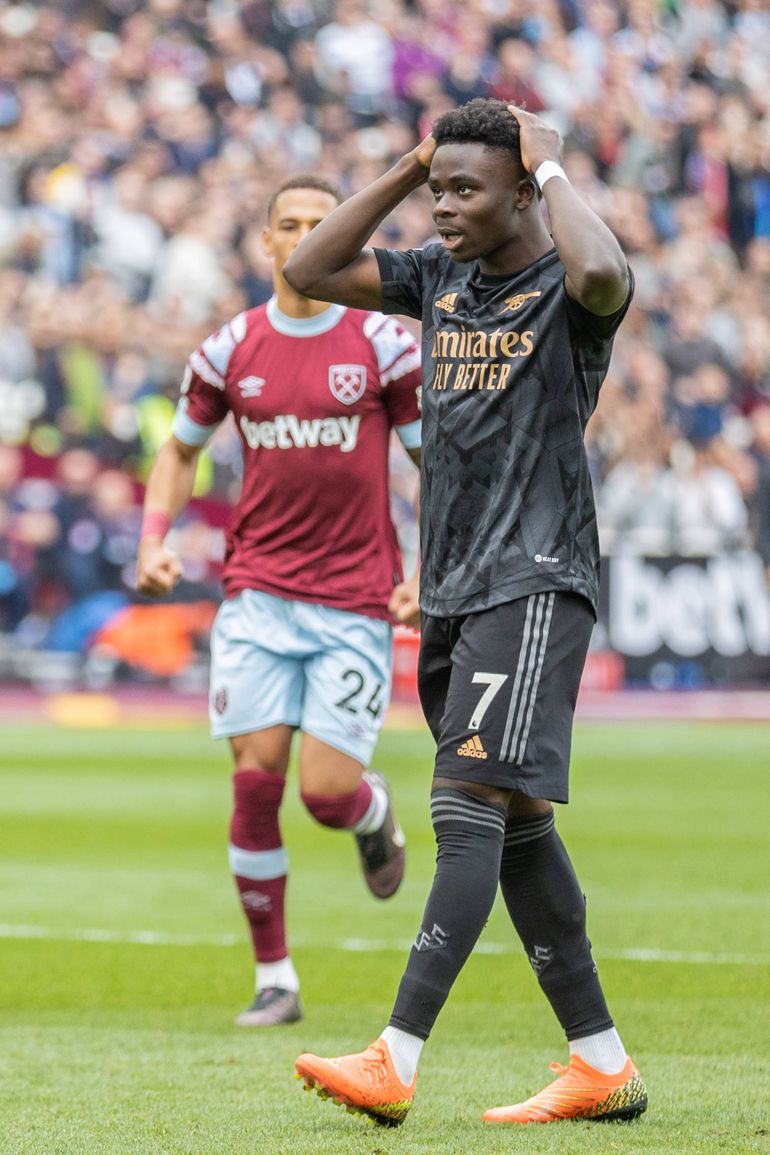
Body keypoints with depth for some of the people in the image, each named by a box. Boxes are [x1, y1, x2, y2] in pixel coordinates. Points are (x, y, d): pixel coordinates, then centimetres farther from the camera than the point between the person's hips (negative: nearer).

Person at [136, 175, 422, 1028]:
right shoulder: (230, 350, 5)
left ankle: (374, 813, 31)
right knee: (255, 780, -6)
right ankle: (273, 979, 6)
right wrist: (155, 540, 4)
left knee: (327, 792, -9)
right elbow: (180, 451, 20)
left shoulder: (382, 344, -1)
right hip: (258, 594, 2)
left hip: (356, 602, -2)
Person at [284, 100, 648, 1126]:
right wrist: (406, 171, 7)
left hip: (536, 582, -8)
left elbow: (601, 275, -33)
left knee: (471, 805, -16)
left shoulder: (567, 288, -9)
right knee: (515, 826, 9)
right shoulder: (441, 276, 13)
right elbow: (310, 272, 15)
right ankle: (601, 1064, 15)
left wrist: (550, 166, -17)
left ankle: (395, 1063, -25)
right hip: (452, 588, 8)